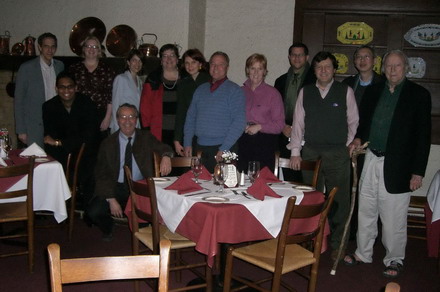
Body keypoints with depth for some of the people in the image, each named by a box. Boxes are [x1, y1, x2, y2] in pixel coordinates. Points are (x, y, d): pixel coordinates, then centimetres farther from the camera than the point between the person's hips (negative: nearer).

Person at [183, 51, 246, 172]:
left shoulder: (234, 90, -1)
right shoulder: (201, 89, 16)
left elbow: (239, 122, -10)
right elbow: (190, 117, 17)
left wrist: (224, 148, -15)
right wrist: (187, 143, 6)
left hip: (223, 149, -4)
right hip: (200, 148, 4)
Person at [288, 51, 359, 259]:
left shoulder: (346, 91, 2)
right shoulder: (305, 92, 7)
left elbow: (354, 121, 8)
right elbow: (298, 122, 6)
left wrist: (349, 145, 3)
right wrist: (295, 152, 2)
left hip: (338, 154, -1)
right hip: (310, 153, 2)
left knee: (338, 201, 3)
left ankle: (337, 245, 17)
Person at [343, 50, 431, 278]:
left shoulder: (419, 95, -3)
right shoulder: (373, 91, 9)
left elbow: (423, 136, -6)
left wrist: (418, 171, -9)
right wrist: (358, 138, -3)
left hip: (397, 166, -4)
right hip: (371, 161, 4)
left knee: (394, 219, 4)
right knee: (365, 212, 14)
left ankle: (394, 260, 21)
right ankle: (363, 253, 29)